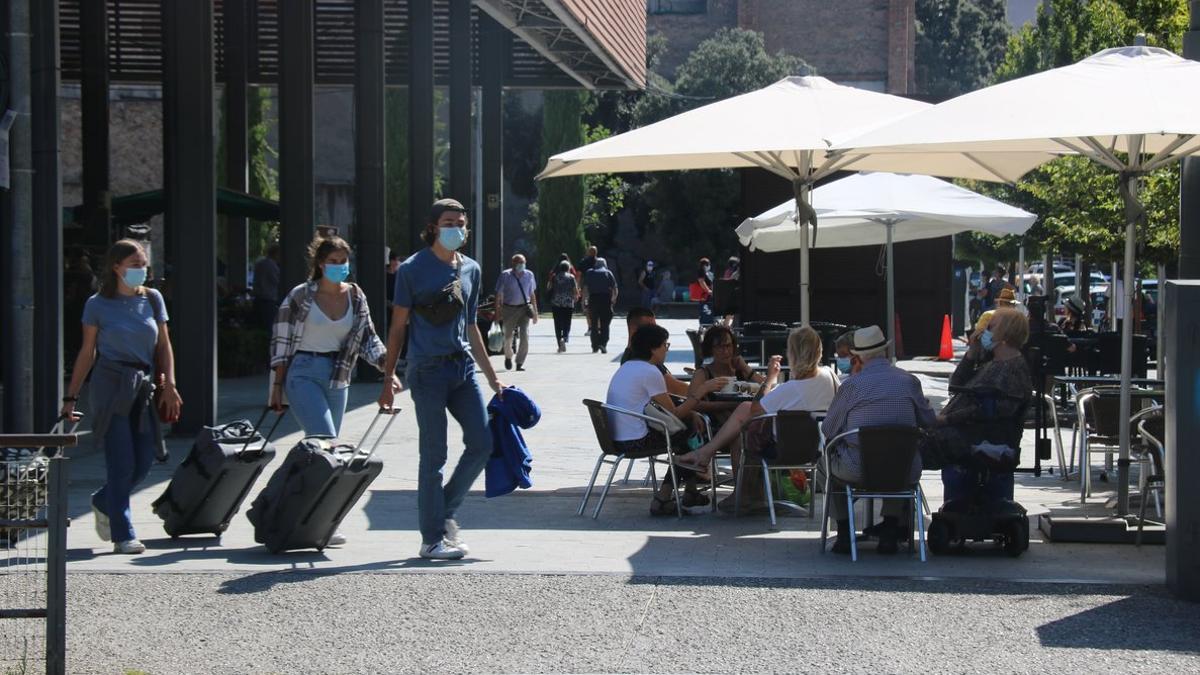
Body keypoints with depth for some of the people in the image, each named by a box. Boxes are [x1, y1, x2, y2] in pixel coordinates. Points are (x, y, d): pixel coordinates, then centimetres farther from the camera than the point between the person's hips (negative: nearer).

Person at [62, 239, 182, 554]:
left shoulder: (152, 299, 10)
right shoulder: (98, 304, 1)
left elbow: (164, 345, 12)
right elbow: (87, 352, 5)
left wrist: (169, 384, 0)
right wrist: (70, 397, 3)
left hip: (143, 386, 4)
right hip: (111, 384, -4)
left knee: (143, 462, 2)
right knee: (122, 463, -7)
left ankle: (102, 502, 30)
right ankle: (123, 535, 0)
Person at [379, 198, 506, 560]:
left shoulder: (470, 270, 14)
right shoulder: (412, 269, -2)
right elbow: (398, 327, 0)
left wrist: (492, 378, 19)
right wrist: (388, 379, -4)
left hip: (463, 367, 6)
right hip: (428, 370, -6)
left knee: (481, 443, 1)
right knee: (433, 455, -2)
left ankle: (445, 511, 21)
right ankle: (432, 540, 4)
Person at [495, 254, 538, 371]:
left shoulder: (529, 275, 5)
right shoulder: (505, 276, -5)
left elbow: (532, 294, 14)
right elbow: (498, 294, -3)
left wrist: (535, 311, 14)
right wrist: (497, 311, -8)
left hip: (524, 308, 1)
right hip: (509, 309, -1)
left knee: (524, 336, -12)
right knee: (508, 336, 9)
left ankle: (520, 363, -4)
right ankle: (508, 357, 37)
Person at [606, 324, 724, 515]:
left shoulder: (626, 368, 16)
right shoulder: (650, 372, -14)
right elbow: (673, 414, -12)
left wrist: (690, 413, 12)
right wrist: (702, 390, -5)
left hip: (616, 440, 9)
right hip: (636, 441, -9)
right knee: (691, 435, 7)